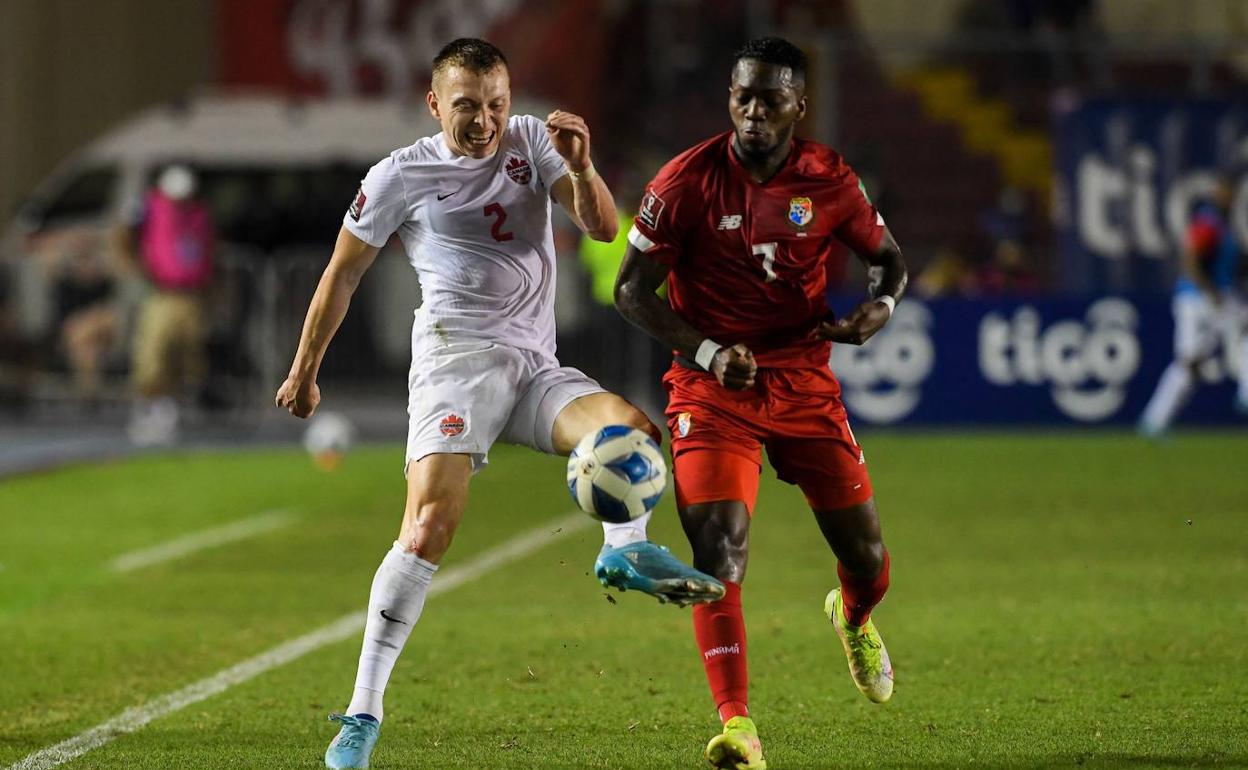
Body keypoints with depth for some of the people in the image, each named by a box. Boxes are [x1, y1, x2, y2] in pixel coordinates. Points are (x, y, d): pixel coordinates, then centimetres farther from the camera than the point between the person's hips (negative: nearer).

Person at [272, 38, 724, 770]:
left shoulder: (531, 141, 9)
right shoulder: (400, 176, 2)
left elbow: (603, 228, -2)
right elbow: (342, 273, 13)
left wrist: (579, 169, -22)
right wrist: (305, 369, 17)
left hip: (537, 368, 5)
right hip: (457, 358, -5)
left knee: (632, 429, -25)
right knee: (431, 524, -21)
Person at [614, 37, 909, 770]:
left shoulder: (829, 181, -3)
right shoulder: (689, 179, -9)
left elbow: (889, 257, 11)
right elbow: (633, 289, -6)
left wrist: (879, 308, -12)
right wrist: (708, 353, -19)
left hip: (805, 380, 2)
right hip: (714, 386, -2)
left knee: (866, 556, 7)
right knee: (719, 550, -19)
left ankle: (855, 619, 46)